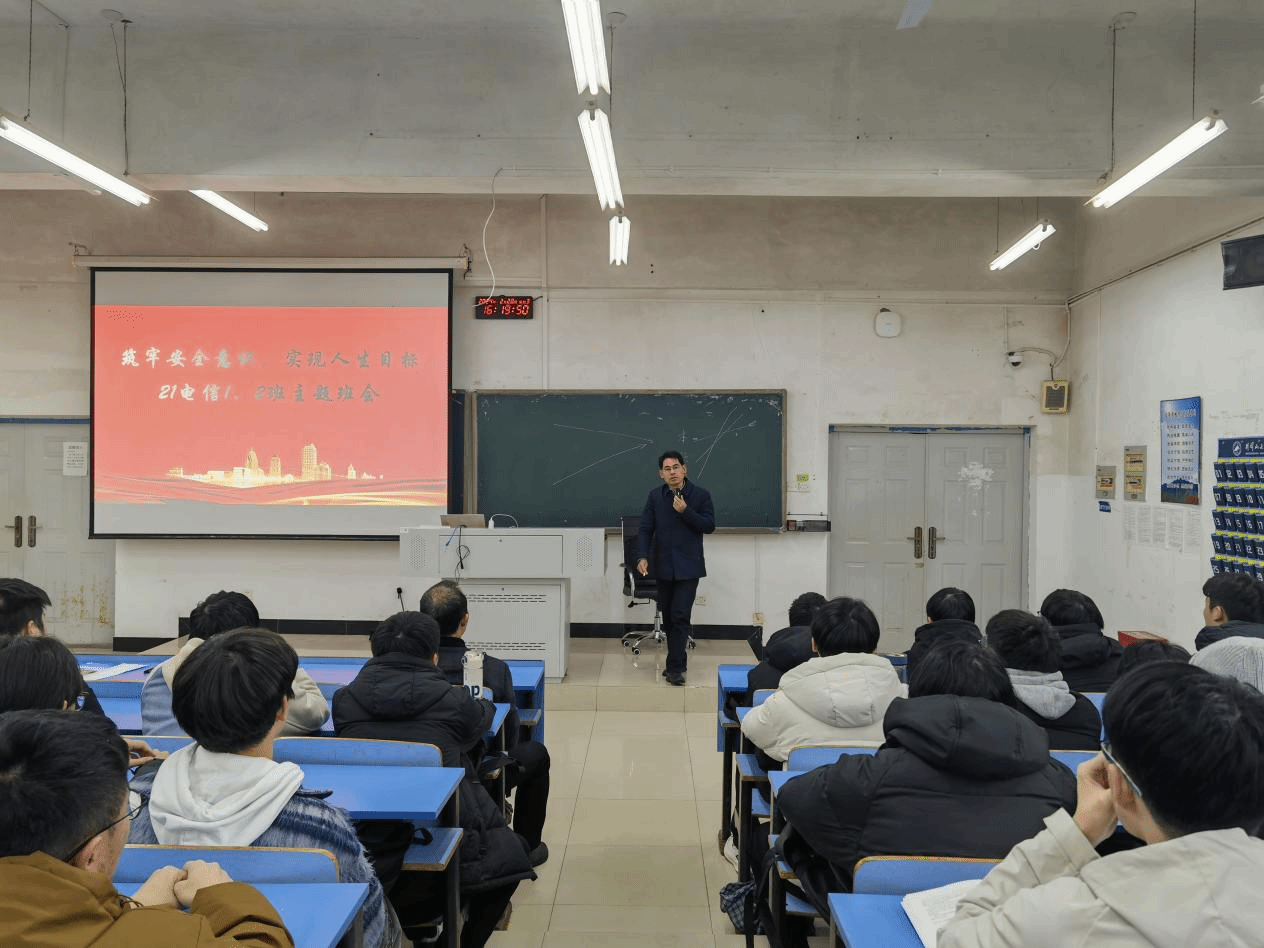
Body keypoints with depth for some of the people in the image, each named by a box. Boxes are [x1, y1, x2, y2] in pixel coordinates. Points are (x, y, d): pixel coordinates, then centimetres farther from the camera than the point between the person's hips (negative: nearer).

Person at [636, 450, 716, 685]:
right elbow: (645, 529, 3)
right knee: (668, 617, 11)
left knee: (680, 616, -10)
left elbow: (709, 526, -6)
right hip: (663, 567, 4)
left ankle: (675, 668, -6)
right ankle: (677, 661, 26)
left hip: (688, 566, -4)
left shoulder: (700, 495, -2)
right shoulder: (655, 496, 6)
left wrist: (686, 511, -18)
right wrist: (643, 556, -11)